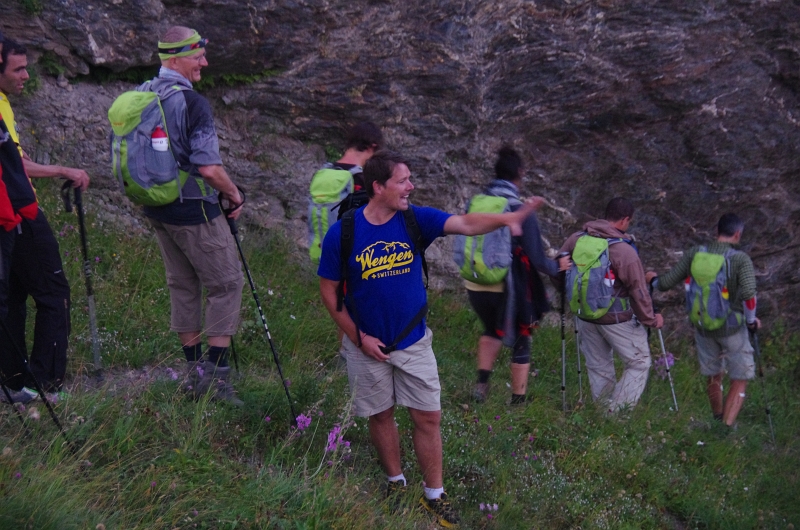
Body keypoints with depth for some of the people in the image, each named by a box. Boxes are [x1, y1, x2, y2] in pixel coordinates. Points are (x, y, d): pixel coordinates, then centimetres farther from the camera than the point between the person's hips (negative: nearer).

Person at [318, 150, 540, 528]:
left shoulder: (415, 220, -10)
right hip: (367, 346, -2)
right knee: (381, 415, 15)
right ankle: (396, 481, 36)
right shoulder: (342, 233, -16)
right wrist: (358, 337, -11)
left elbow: (465, 223, -23)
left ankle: (434, 495, 19)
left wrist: (508, 218, -41)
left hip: (413, 341, 2)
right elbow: (328, 290, -8)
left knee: (428, 417, 4)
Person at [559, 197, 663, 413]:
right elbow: (638, 290, -16)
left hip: (585, 316, 6)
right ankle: (618, 410, 2)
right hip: (616, 319, -6)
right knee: (639, 362, 8)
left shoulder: (577, 239, -3)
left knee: (598, 367, 19)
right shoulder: (624, 251, -20)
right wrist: (651, 319, -2)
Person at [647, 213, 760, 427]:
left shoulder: (695, 254, -5)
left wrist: (654, 280, 20)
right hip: (732, 327, -4)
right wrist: (751, 320, -12)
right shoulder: (741, 259, -16)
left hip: (703, 326, 5)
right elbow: (748, 294, -29)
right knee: (740, 380, 10)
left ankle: (718, 422, 41)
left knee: (713, 376, 24)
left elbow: (667, 282, -2)